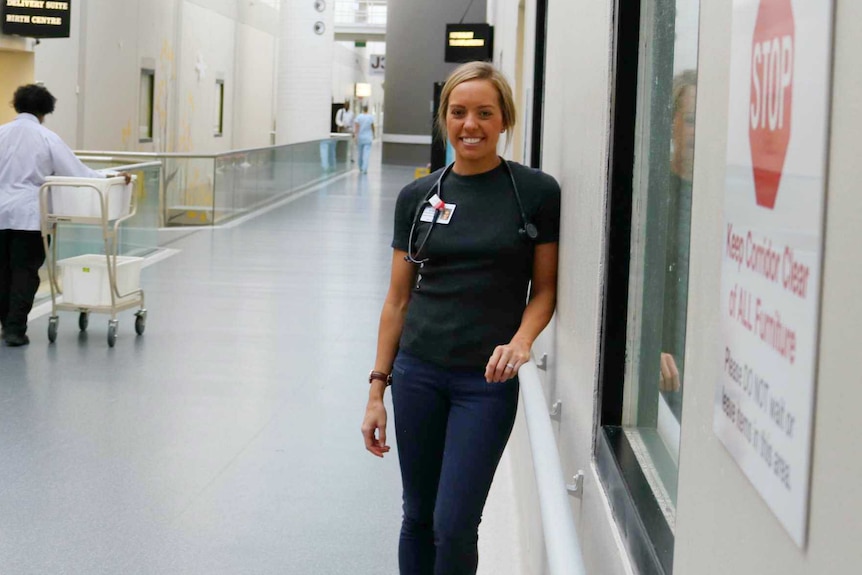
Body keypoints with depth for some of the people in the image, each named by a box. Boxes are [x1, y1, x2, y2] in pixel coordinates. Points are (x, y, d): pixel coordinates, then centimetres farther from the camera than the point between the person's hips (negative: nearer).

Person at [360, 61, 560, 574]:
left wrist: (522, 339, -18)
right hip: (419, 372, 3)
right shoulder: (418, 197, 4)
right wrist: (378, 387, 6)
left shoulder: (536, 193, -4)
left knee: (454, 525, -6)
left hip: (487, 380, -3)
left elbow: (545, 287, 1)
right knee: (418, 517, 11)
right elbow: (399, 298, 8)